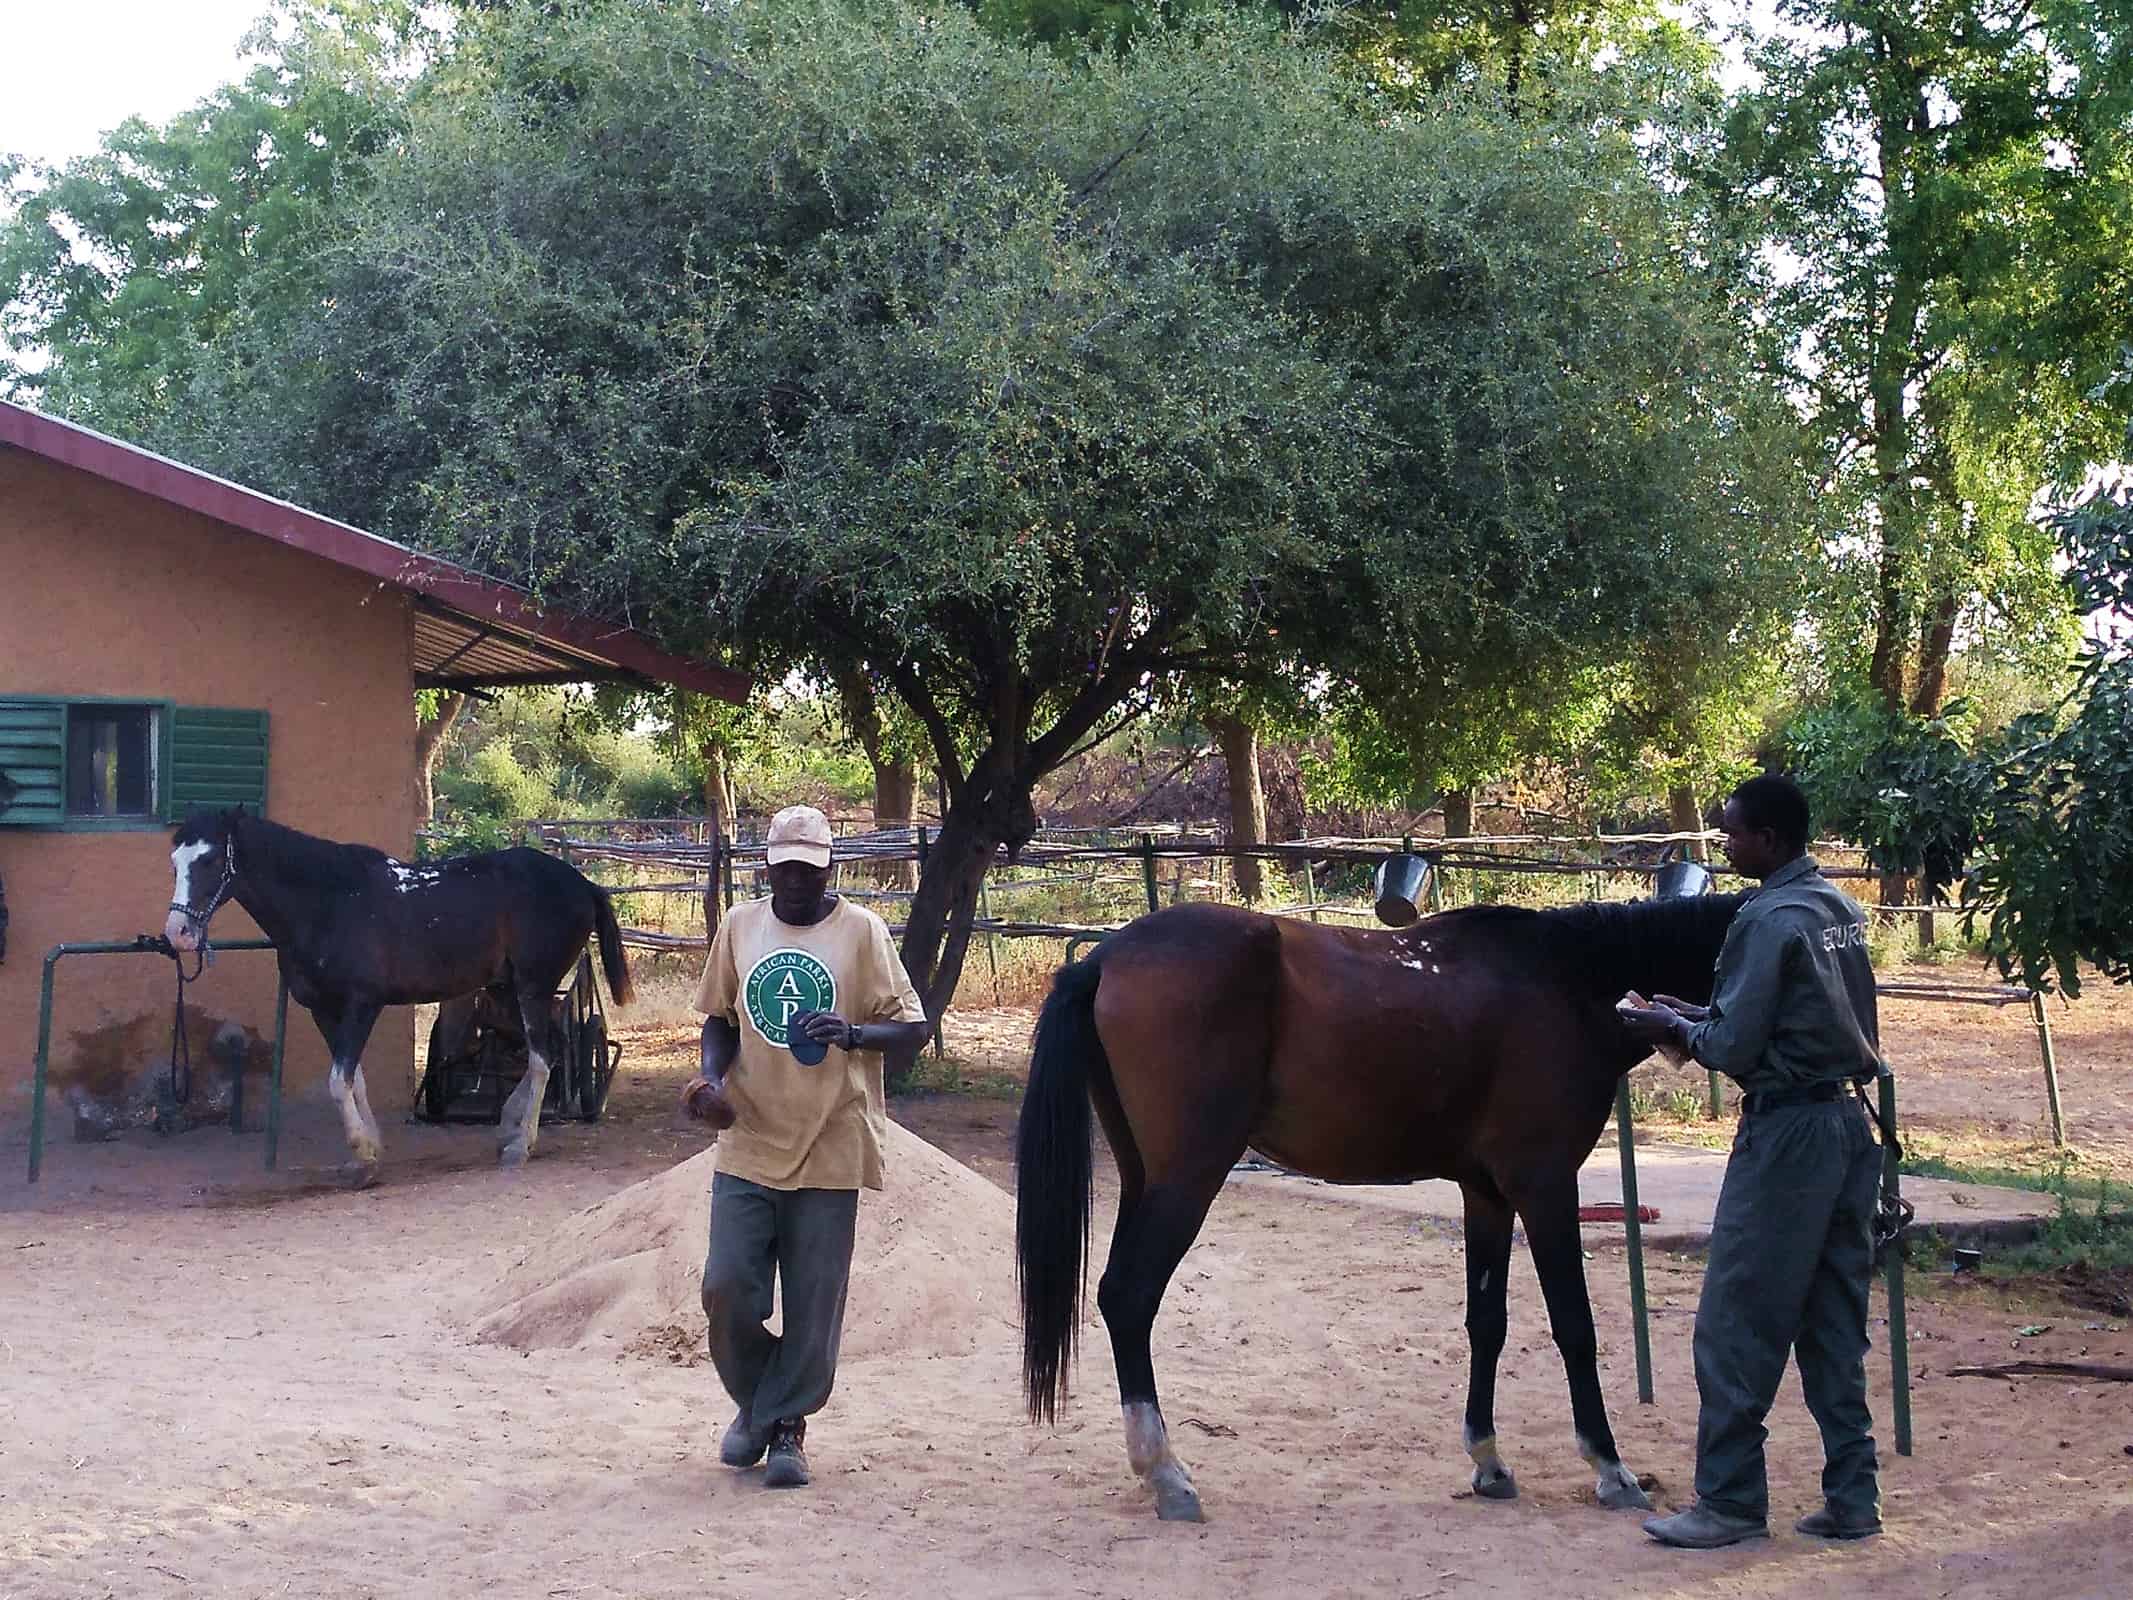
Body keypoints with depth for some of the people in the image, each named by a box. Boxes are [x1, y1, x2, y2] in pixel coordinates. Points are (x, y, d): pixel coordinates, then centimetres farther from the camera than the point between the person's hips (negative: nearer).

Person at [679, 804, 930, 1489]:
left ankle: (788, 1422, 21)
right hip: (747, 1141, 2)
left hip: (829, 1148, -2)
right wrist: (712, 1078, -5)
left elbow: (912, 1026, -2)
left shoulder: (861, 930, -4)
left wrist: (854, 1033, -22)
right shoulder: (740, 926, 5)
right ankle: (754, 1402, 25)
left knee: (813, 1301, 2)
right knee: (727, 1288, -1)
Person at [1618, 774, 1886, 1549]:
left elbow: (1735, 1049, -16)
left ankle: (1729, 1500, 4)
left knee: (1736, 1325, -1)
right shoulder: (1842, 910, 11)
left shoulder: (1767, 920, -15)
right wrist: (1699, 1015, 14)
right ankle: (1851, 1498, 16)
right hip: (1850, 1123, 9)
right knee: (1836, 1325, 13)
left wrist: (1676, 1030, 2)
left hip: (1786, 1131, -9)